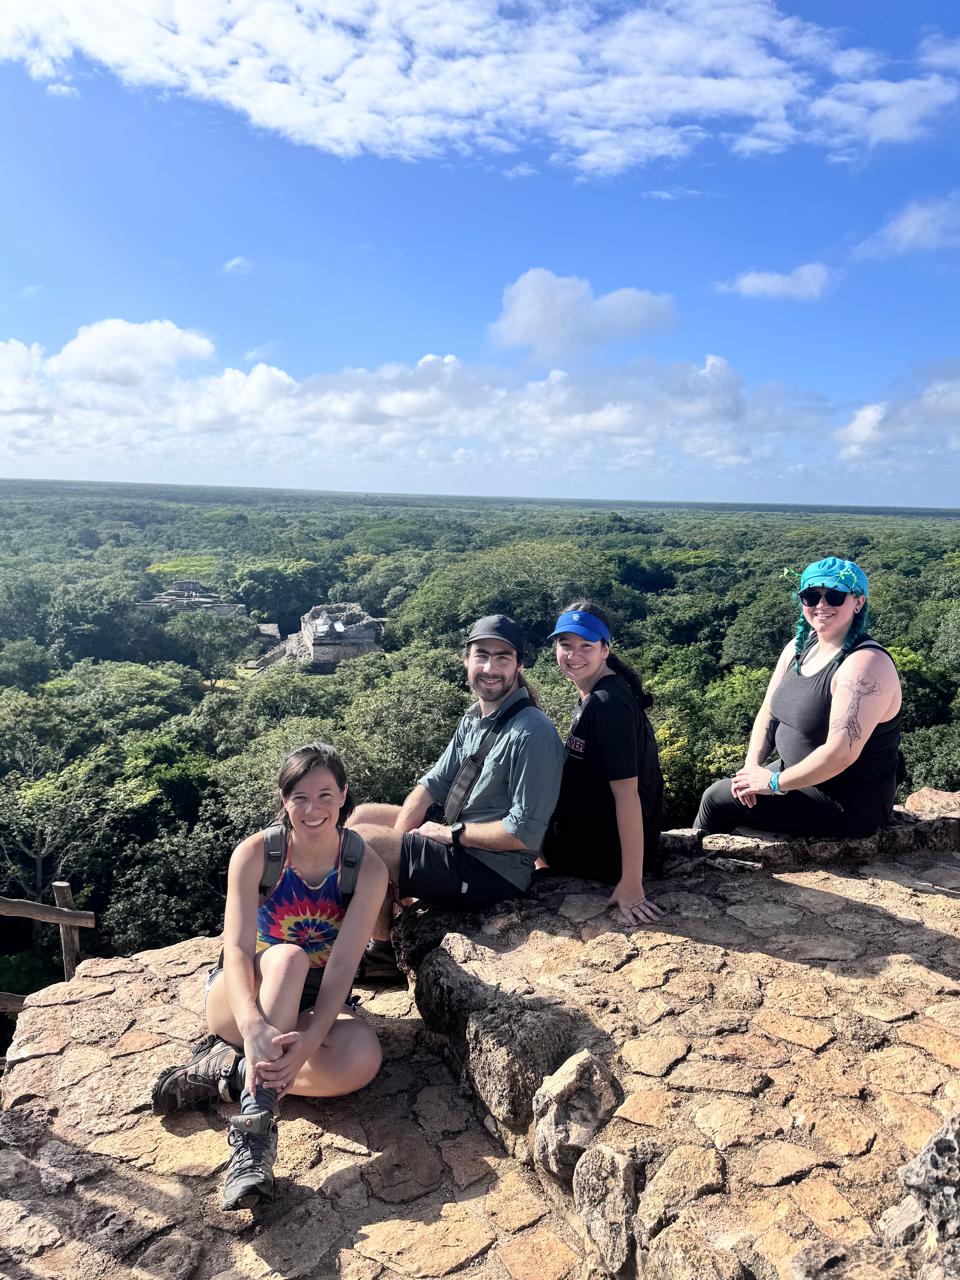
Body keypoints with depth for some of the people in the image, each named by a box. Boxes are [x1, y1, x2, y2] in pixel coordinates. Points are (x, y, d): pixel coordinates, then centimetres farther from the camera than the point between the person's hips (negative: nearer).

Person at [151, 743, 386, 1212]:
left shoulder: (367, 868, -16)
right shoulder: (255, 853, -17)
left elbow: (343, 965, -23)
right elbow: (237, 949, -28)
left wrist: (308, 1041, -39)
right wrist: (254, 1027, -46)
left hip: (312, 1005, 1)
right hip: (242, 1000, -1)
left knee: (363, 1056, -33)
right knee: (287, 957, -37)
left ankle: (228, 1071, -17)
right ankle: (254, 1134, -38)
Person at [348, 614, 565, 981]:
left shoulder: (533, 734, -25)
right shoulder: (473, 719, 4)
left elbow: (523, 834, -26)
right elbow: (432, 784, 7)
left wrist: (452, 833, -15)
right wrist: (396, 840, -6)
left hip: (492, 872, -9)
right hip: (454, 833, 9)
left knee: (357, 840, -12)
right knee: (362, 815, 14)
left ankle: (383, 952, 10)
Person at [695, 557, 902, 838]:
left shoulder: (865, 665, -25)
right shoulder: (799, 646, 2)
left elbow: (840, 754, -30)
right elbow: (768, 712, 6)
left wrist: (775, 783, -20)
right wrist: (752, 766, -10)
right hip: (799, 774, 8)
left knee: (717, 799, -7)